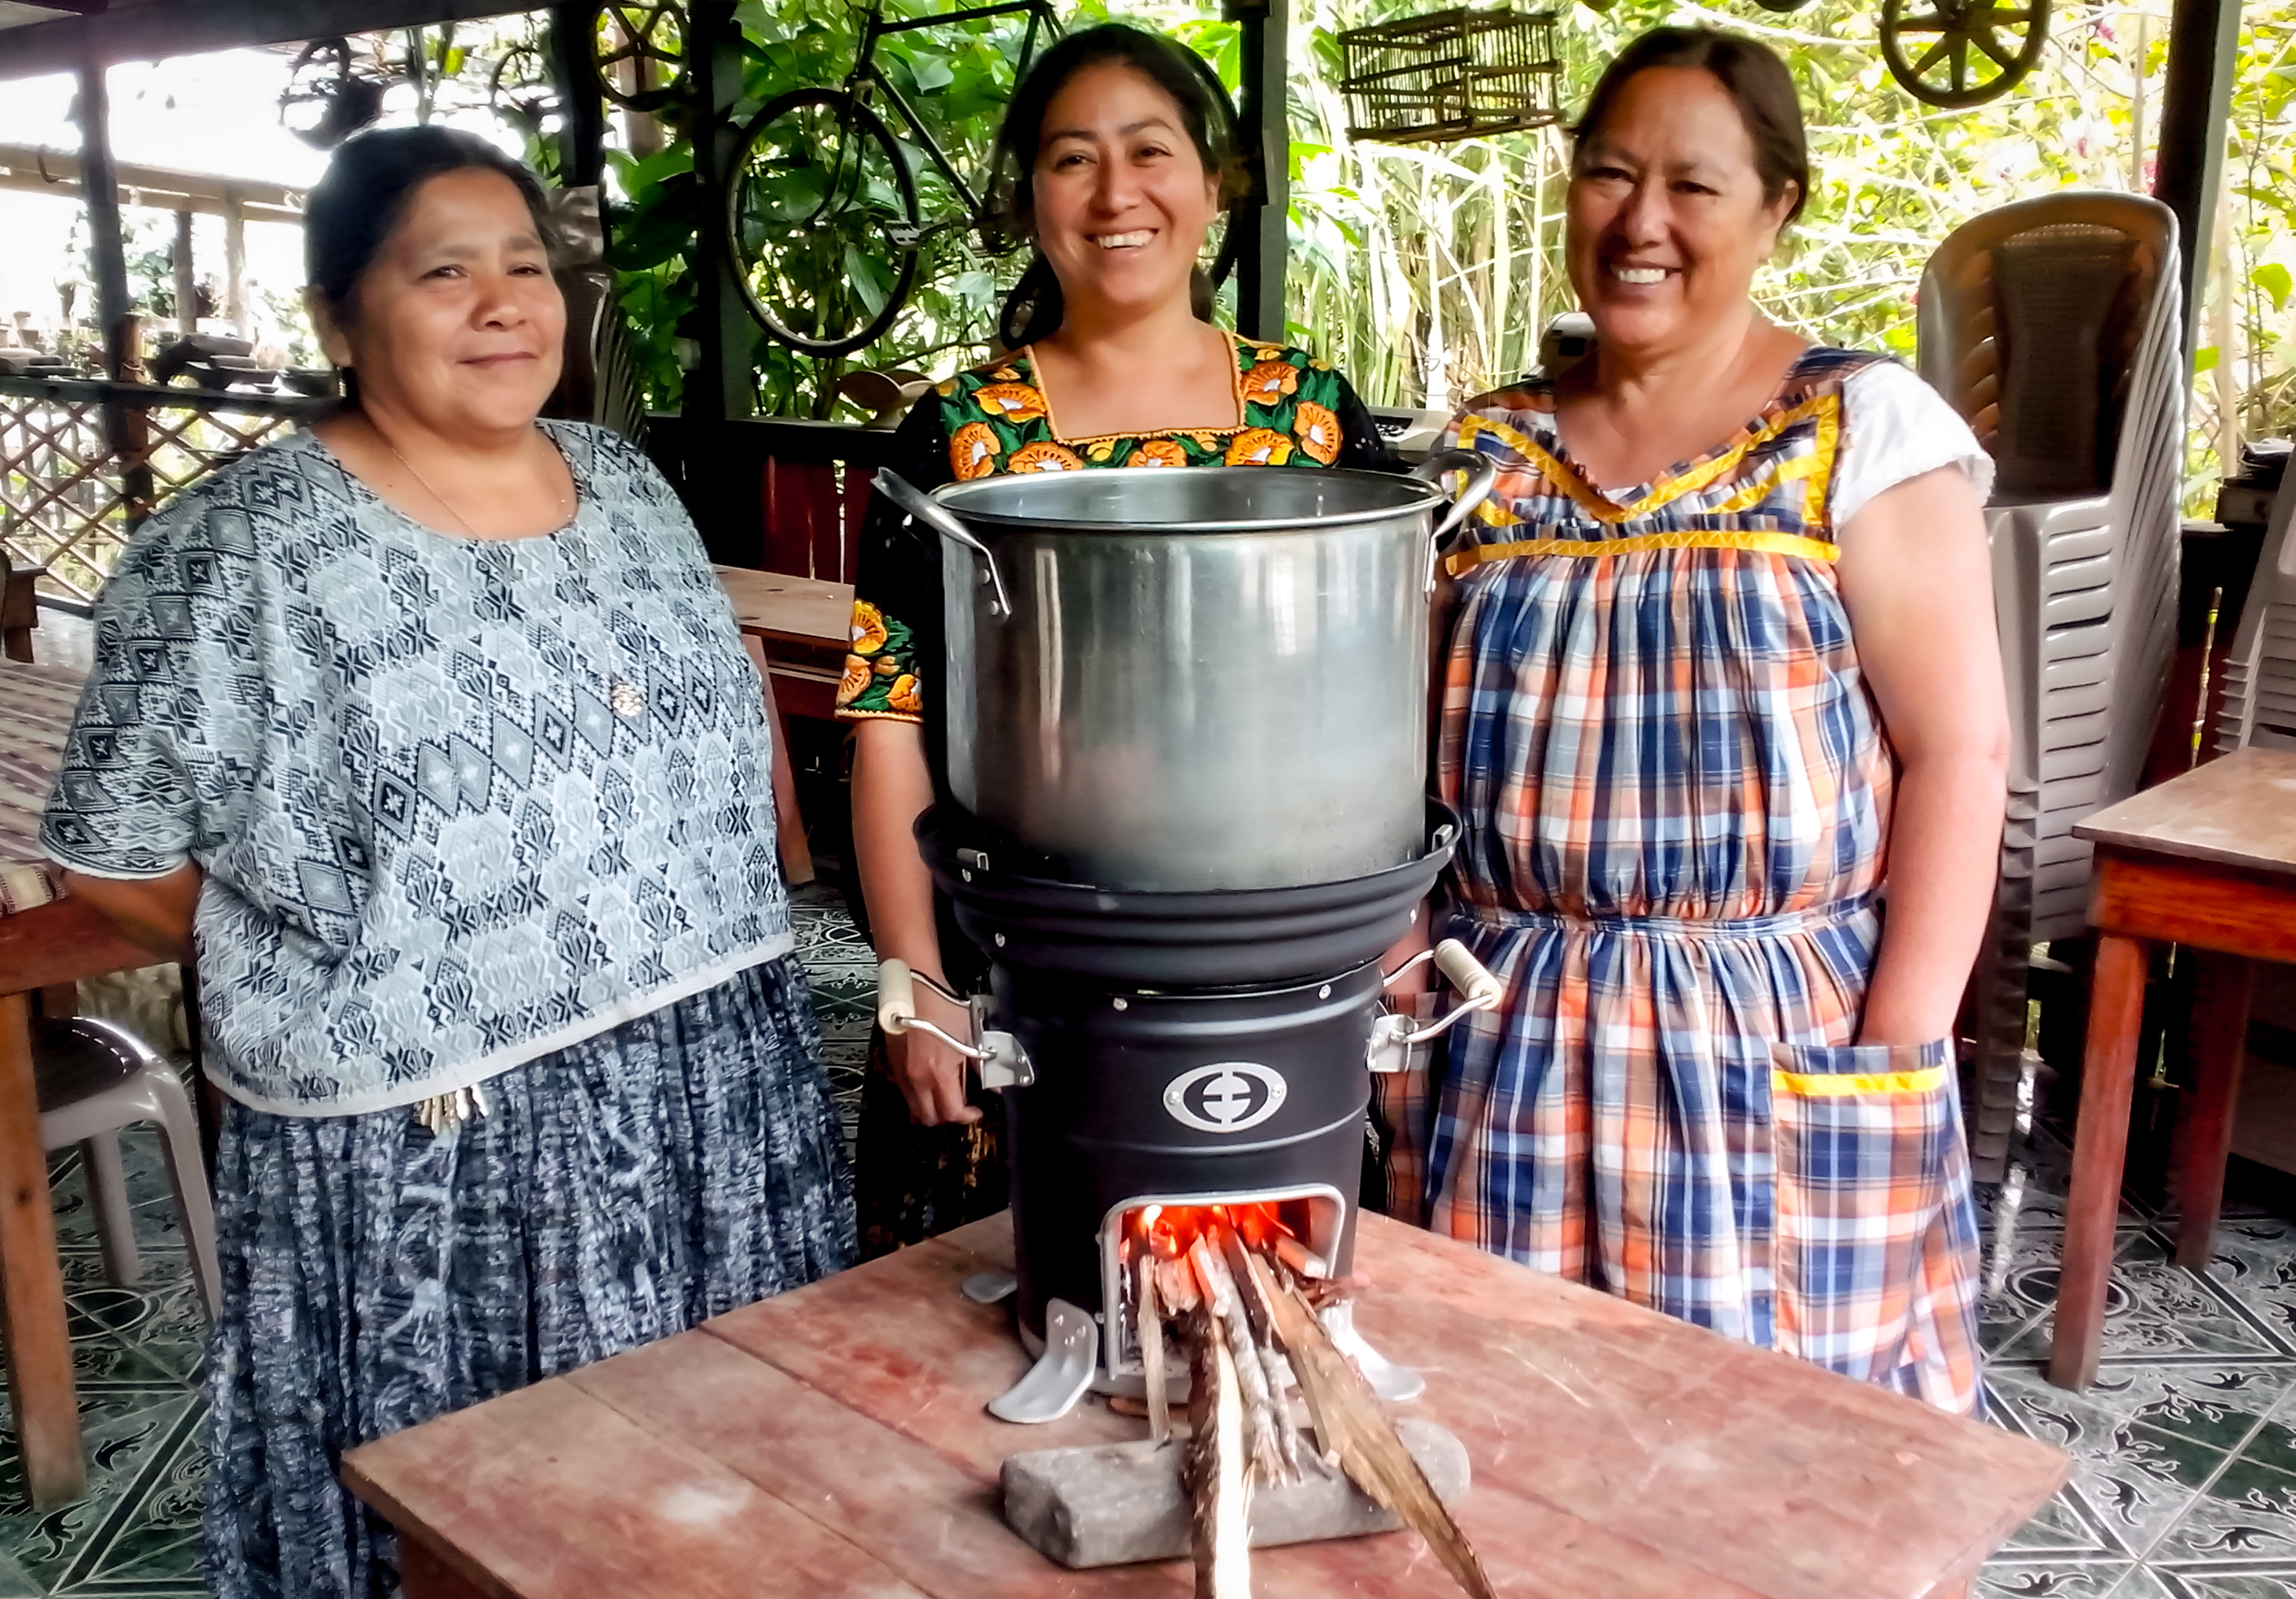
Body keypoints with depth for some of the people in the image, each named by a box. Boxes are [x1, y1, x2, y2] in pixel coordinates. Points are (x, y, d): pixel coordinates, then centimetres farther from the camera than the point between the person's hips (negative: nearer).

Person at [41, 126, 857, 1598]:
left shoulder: (630, 488, 8)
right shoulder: (242, 550, -10)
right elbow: (118, 860, -6)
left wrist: (694, 942, 9)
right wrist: (358, 972, -3)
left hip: (734, 1105, 6)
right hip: (437, 1163, -5)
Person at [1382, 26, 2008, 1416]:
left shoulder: (1867, 428, -3)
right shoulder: (1481, 452, 7)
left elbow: (1959, 747, -6)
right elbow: (1417, 740, 11)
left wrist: (1900, 1050, -10)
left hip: (1785, 1049, -3)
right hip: (1507, 1048, 3)